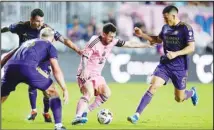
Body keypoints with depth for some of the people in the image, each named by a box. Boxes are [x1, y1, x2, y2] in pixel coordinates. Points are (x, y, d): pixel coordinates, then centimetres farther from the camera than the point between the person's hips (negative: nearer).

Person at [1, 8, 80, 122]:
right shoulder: (22, 27, -18)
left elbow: (64, 40, -26)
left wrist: (78, 51, -33)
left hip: (43, 60, -1)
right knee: (32, 84, -4)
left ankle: (46, 113, 11)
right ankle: (33, 110, 14)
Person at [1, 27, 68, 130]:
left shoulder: (27, 42, 37)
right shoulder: (49, 46, 21)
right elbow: (56, 70, 9)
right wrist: (65, 89, 10)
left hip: (10, 67, 4)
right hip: (27, 68, -4)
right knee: (52, 93, 13)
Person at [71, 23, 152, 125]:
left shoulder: (112, 42, 3)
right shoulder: (94, 42, -18)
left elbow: (129, 44, 9)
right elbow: (84, 56, -24)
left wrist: (147, 45, 12)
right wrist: (84, 69, -40)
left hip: (96, 74, 9)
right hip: (86, 73, -9)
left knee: (106, 93, 5)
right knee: (89, 94, -27)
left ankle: (85, 111, 9)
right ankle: (78, 117, -38)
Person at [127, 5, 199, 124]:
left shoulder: (186, 28, -13)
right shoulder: (165, 27, 5)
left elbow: (191, 48, -16)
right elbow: (158, 40, 23)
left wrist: (176, 54, -28)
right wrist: (142, 35, 12)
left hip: (179, 67, -4)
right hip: (165, 64, 4)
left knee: (179, 99, 9)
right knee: (153, 87, -17)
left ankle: (192, 92, 45)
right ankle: (137, 115, -19)